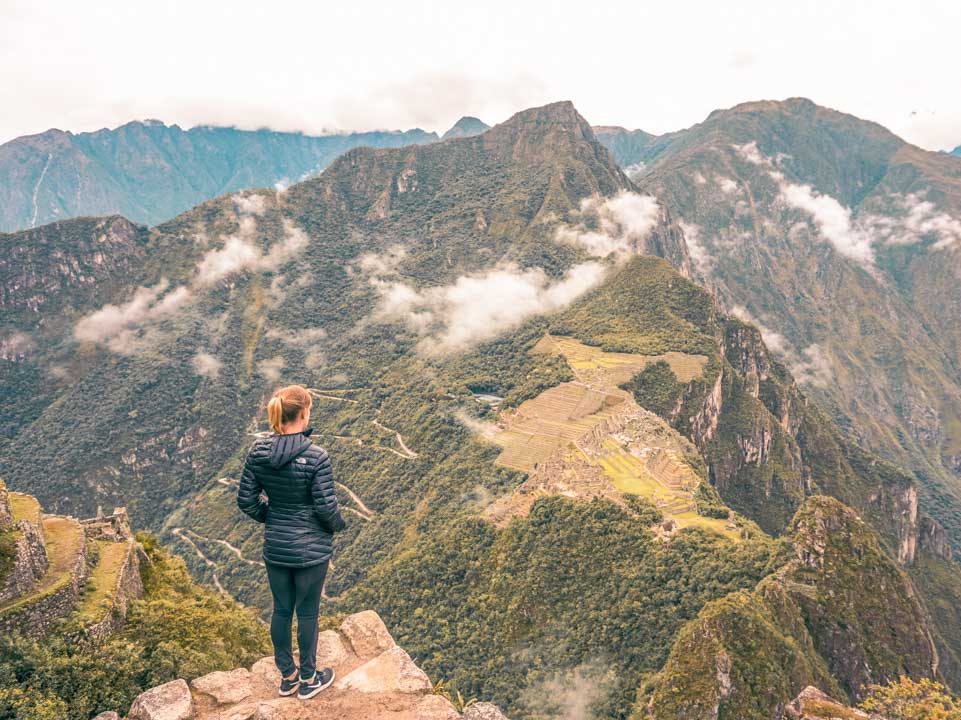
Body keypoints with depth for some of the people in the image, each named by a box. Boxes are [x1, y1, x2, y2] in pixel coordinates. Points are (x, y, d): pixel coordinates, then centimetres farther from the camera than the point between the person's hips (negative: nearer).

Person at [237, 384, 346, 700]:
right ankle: (308, 679, 31)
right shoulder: (316, 457, -23)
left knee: (281, 610, 19)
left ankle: (287, 676, 36)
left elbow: (246, 500, -1)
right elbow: (326, 507, -19)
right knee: (307, 613, 13)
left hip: (275, 546, 5)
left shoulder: (257, 451, -8)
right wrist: (338, 524, 3)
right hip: (311, 549, -4)